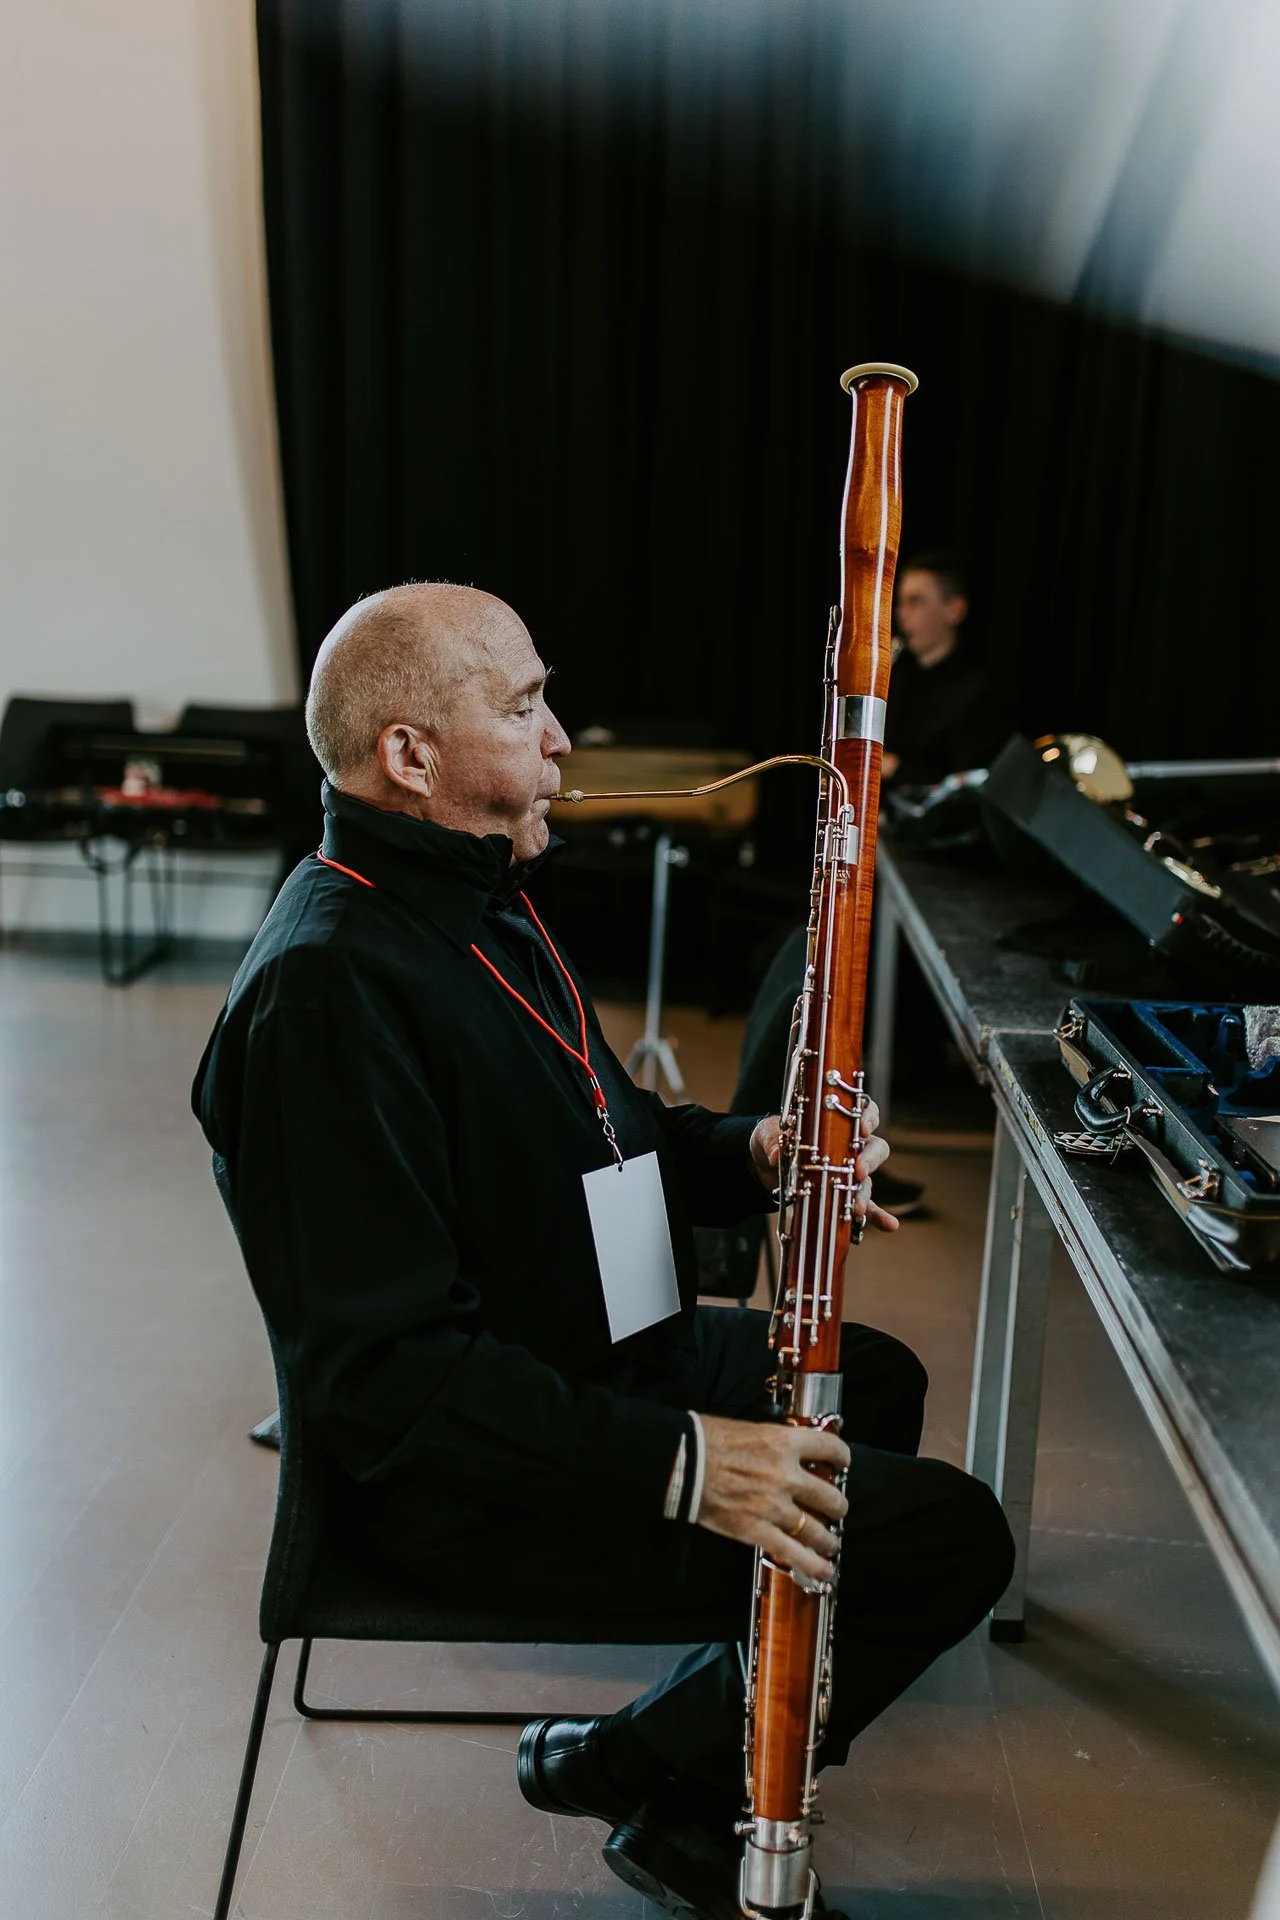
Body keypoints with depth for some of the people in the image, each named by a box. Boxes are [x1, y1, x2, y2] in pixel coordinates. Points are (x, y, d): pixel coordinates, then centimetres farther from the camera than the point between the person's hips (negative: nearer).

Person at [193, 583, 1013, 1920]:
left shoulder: (470, 895, 5)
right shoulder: (329, 988, -28)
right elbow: (383, 1371, -29)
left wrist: (746, 1156, -3)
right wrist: (674, 1461, -30)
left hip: (609, 1352, 10)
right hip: (490, 1478, -10)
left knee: (877, 1379, 24)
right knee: (952, 1538, -11)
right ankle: (657, 1789, 10)